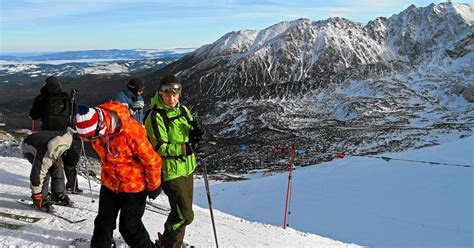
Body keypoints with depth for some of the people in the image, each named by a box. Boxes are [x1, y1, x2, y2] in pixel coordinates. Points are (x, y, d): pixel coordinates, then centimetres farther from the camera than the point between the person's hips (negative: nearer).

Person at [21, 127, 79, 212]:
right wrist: (36, 196, -31)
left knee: (57, 168, -4)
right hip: (29, 148, -6)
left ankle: (58, 195, 11)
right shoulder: (48, 157, -43)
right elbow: (37, 174, -37)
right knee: (45, 172, -24)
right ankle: (42, 199, -12)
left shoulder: (68, 137, -29)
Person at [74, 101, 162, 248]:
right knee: (103, 224, 13)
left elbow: (151, 159, -20)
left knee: (129, 227, 4)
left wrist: (154, 186, -8)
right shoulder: (96, 129, -11)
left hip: (134, 185, -6)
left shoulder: (130, 130, -32)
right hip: (109, 184, 6)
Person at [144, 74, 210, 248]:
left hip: (187, 168, 8)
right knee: (185, 215, -6)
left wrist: (195, 134, -10)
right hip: (170, 171, -7)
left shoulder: (182, 110, 7)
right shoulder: (155, 116, -16)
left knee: (183, 210, 20)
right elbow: (159, 148, -20)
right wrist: (187, 148, -28)